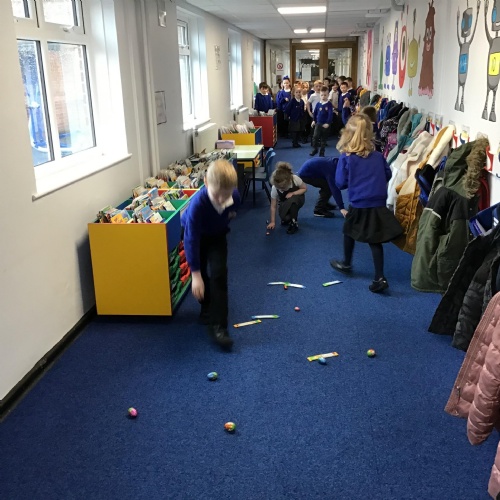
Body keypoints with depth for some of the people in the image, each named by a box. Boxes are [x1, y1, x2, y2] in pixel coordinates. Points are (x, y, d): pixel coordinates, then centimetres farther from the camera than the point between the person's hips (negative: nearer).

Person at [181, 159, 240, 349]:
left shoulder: (234, 196, -28)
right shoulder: (198, 203, -40)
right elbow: (191, 239, -38)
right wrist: (195, 274, -38)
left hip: (217, 235, 2)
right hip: (196, 234, -2)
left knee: (219, 273, -12)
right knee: (202, 275, 3)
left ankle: (218, 325, -8)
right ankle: (207, 308, 32)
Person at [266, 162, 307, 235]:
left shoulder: (295, 179, -33)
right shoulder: (275, 188, -29)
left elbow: (304, 188, -14)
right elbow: (273, 206, -19)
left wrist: (292, 193, -30)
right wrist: (272, 222, -18)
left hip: (297, 198, -1)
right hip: (284, 203, 1)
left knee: (291, 200, -38)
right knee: (284, 217, -29)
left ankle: (294, 223, -18)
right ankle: (287, 219, 10)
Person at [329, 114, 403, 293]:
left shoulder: (346, 157, -9)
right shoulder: (378, 156, 2)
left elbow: (341, 183, -8)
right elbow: (387, 175, 12)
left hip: (358, 205, -2)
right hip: (379, 203, 3)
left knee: (349, 231, 23)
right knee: (374, 240, 6)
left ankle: (346, 264, 40)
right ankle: (380, 278, 2)